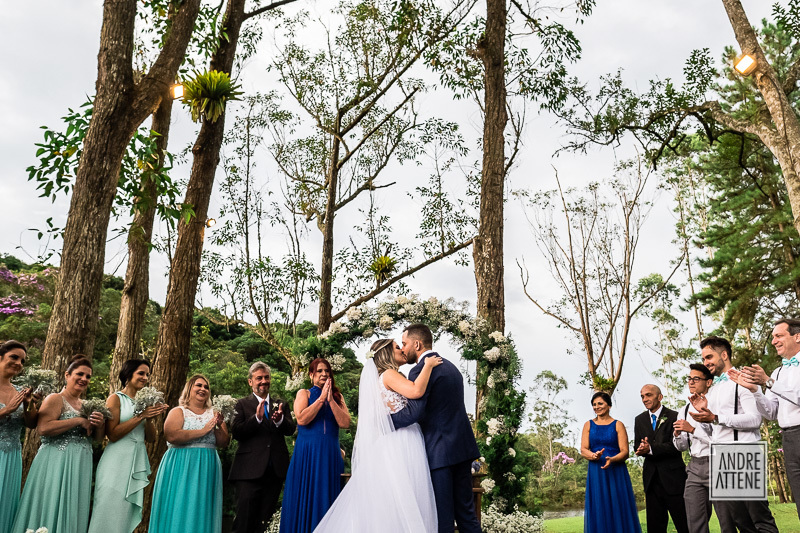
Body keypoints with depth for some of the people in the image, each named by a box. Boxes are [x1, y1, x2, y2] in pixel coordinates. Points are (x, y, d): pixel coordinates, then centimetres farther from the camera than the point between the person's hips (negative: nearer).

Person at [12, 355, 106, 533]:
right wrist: (79, 421, -17)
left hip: (79, 467, 7)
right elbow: (43, 428, -22)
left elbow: (98, 438, 16)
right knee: (51, 509, -3)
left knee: (71, 514, 9)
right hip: (56, 463, -7)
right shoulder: (55, 399, -6)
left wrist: (100, 424, -5)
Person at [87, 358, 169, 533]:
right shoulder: (116, 398, -2)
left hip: (138, 463, 6)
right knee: (110, 513, -4)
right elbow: (112, 434, -13)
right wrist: (140, 416, -17)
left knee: (128, 515, 8)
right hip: (118, 462, -5)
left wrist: (149, 419, -7)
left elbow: (151, 438, 11)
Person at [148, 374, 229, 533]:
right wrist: (203, 431, -15)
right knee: (178, 512, -2)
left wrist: (218, 427, -12)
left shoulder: (214, 414, 12)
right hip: (181, 468, -3)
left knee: (202, 513, 3)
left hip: (206, 470, 3)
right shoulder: (178, 412, 1)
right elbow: (171, 436, -17)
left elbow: (224, 442, 7)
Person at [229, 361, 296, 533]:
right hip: (250, 470, -3)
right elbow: (236, 432, -8)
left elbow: (290, 430, 0)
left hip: (276, 470, 3)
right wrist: (257, 418, -23)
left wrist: (280, 420, -22)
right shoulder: (242, 405, 5)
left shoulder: (281, 405, 14)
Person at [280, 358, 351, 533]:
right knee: (305, 499, 0)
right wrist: (321, 398, -11)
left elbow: (345, 423, -3)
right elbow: (301, 419, -13)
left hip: (331, 454, 2)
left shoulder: (338, 397, 11)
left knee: (327, 498, 5)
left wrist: (331, 400, -10)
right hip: (307, 453, -2)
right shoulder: (304, 394, 5)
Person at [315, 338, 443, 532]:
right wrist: (428, 364, -13)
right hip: (401, 445, -10)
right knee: (403, 505, -9)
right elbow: (416, 391, -25)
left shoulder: (390, 377, 21)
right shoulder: (388, 374, -9)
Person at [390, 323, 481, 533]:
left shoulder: (421, 370, -13)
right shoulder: (450, 366, 16)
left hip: (440, 451, -8)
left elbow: (414, 412, -24)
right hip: (463, 446, 8)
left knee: (442, 515, 1)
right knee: (465, 509, 14)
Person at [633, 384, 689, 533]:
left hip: (672, 475, -5)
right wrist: (643, 448, -14)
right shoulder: (639, 420, 13)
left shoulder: (673, 416, -4)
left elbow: (676, 445, -14)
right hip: (651, 477, 5)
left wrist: (651, 448, -21)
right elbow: (637, 446, 10)